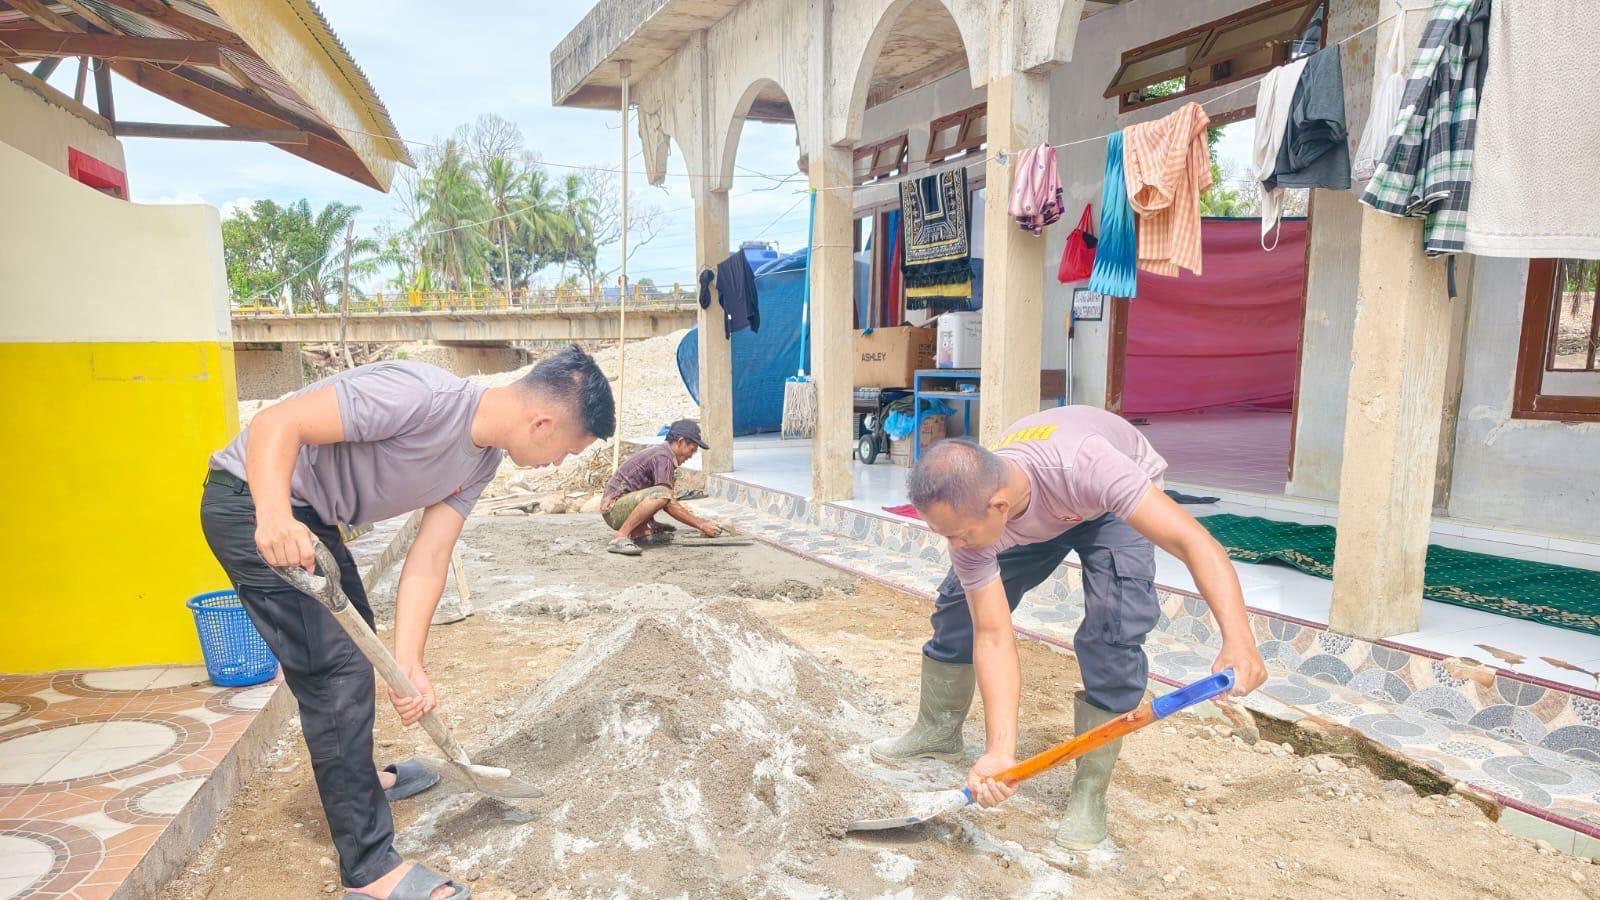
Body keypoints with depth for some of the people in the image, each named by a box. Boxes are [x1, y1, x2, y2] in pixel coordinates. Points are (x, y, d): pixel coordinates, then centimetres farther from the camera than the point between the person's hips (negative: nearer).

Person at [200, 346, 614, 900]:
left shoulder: (483, 458, -3)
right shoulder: (421, 395, -30)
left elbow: (429, 558, -5)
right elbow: (275, 423, -31)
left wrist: (408, 662, -15)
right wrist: (274, 516, -48)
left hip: (311, 513, 10)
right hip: (251, 499, -10)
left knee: (353, 640, 24)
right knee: (339, 666, -13)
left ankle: (354, 777, 49)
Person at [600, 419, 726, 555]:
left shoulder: (662, 452, 15)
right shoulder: (663, 457, -15)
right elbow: (669, 505, -20)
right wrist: (701, 525, -15)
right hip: (614, 509, -10)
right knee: (660, 494, -31)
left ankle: (641, 532, 3)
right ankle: (620, 538, -24)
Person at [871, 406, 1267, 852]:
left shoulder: (1083, 465, -47)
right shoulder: (969, 511, -32)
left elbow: (1193, 540, -48)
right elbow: (993, 638, -31)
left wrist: (1238, 639, -61)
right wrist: (1000, 752, -38)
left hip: (1109, 503, -3)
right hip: (1036, 516, 3)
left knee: (1113, 635, -21)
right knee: (959, 604, -4)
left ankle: (1089, 793, -3)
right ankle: (937, 731, 21)